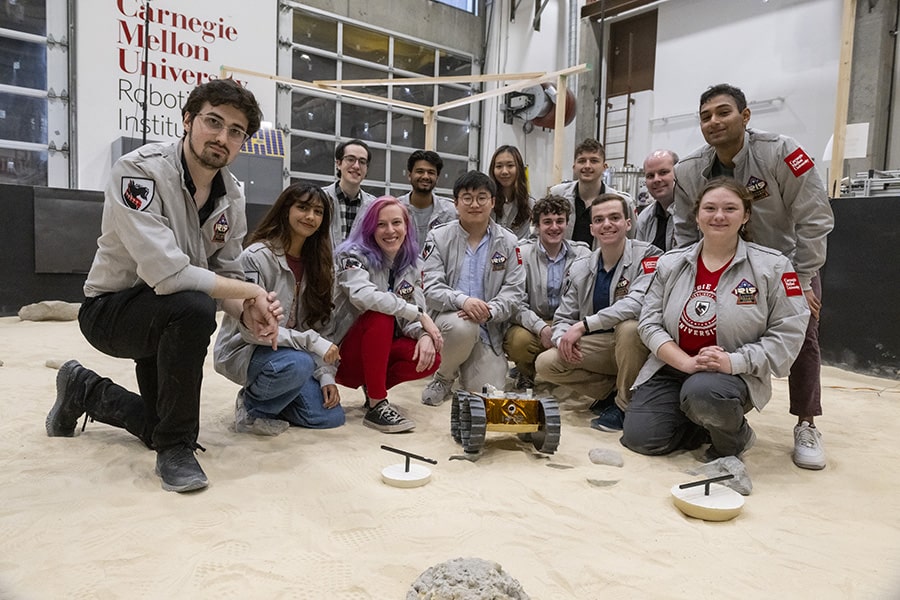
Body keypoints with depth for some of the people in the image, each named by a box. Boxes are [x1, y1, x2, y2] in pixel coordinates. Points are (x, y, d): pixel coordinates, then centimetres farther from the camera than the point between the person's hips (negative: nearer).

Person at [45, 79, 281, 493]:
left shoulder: (231, 196, -4)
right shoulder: (140, 170, -25)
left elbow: (226, 276, 0)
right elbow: (168, 274, -37)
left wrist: (250, 312, -22)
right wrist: (252, 292, -28)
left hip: (164, 318, 7)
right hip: (110, 309, -7)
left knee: (163, 427, 14)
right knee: (194, 309, -39)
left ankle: (83, 390, 42)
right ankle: (175, 448, -18)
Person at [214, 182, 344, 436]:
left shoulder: (316, 261, 3)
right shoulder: (256, 257, -18)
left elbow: (319, 325, 3)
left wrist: (326, 375, -7)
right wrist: (310, 342, -30)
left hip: (294, 351, 6)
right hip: (243, 350, -6)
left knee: (332, 416, -8)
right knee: (298, 363, -37)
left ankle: (269, 398, 16)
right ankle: (252, 407, -7)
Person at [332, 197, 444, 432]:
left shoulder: (412, 264, 4)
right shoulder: (354, 255, -13)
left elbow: (411, 317, -2)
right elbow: (363, 295, -34)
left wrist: (424, 334, -26)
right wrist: (420, 314, -30)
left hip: (383, 349, 5)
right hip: (344, 356, -5)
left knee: (430, 358, -22)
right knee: (380, 316, -33)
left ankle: (374, 388, 5)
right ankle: (376, 406, -25)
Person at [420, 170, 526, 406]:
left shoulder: (508, 241, 4)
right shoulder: (438, 237, 0)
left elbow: (514, 290, -1)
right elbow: (430, 288, -8)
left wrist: (489, 311, -21)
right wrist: (462, 300, -28)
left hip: (488, 330, 2)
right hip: (447, 321, -1)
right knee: (461, 325, -38)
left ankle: (465, 373, 26)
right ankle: (443, 377, -4)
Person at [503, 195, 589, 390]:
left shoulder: (582, 253, 4)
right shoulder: (522, 253, -4)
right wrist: (541, 328, -27)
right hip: (531, 324, -2)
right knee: (520, 341, -34)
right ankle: (527, 374, 5)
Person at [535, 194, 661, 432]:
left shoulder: (647, 256, -11)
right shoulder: (579, 268, 5)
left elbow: (638, 303, -28)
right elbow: (563, 318, 5)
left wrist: (583, 325, -30)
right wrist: (563, 338, -20)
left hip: (635, 344, -4)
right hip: (597, 348, 5)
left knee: (630, 327, -37)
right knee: (546, 364, -14)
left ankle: (624, 404, -13)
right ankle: (614, 391, 3)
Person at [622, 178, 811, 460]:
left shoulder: (773, 266, -4)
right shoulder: (670, 263, 4)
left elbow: (788, 332, -6)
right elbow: (650, 323, -1)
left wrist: (734, 362, -20)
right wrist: (688, 363, -16)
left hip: (736, 375, -3)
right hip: (671, 368, 3)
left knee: (701, 392, -37)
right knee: (639, 437, -14)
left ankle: (734, 436, -1)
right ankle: (707, 424, 16)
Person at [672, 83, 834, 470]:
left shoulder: (781, 153, -25)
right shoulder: (688, 172, -14)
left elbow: (814, 220, -21)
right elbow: (686, 233, -3)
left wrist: (802, 282, -19)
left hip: (790, 264, -2)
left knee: (802, 336, -11)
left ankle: (806, 427, 6)